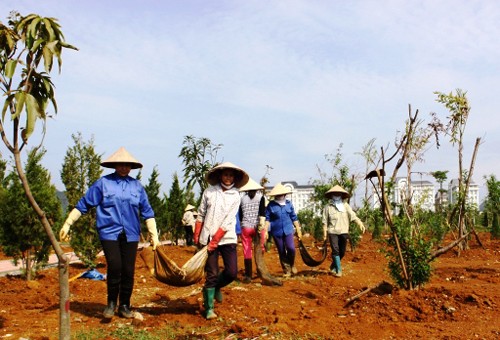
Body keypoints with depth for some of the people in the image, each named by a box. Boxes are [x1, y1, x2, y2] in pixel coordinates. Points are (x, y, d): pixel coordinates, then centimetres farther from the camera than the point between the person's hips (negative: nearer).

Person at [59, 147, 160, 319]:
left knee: (128, 270, 3)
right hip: (109, 233, -2)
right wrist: (67, 224, 3)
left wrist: (154, 235, 10)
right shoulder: (103, 183, 2)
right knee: (114, 267, -13)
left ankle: (124, 306, 20)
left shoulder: (137, 185, 10)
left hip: (130, 235, 3)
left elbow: (147, 212, 13)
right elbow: (83, 204, 5)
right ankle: (111, 303, 10)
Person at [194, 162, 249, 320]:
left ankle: (215, 287, 28)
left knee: (232, 272, -4)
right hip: (208, 238, -1)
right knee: (212, 274, -1)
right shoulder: (209, 191, 2)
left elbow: (228, 221, -8)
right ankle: (209, 308, 14)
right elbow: (201, 215, 7)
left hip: (227, 239, 1)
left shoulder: (235, 196, -1)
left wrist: (215, 241, -13)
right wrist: (196, 236, 3)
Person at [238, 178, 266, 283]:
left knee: (247, 251, 5)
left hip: (245, 227, 1)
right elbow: (262, 212, -12)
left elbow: (240, 215, 10)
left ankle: (248, 275, 3)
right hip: (257, 227, -1)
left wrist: (239, 228, 19)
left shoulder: (242, 198, 4)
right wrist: (261, 224, -15)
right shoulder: (260, 197, 0)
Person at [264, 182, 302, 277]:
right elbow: (267, 219, -1)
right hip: (276, 232, -1)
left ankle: (292, 265, 15)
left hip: (288, 230, 1)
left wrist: (298, 230, 12)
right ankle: (287, 271, 20)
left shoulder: (289, 204, 5)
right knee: (281, 252, 6)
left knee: (291, 248, -13)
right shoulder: (271, 205, -2)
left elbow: (294, 218, 11)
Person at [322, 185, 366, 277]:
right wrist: (325, 234, -3)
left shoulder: (346, 205, 4)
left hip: (344, 232, 3)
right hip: (333, 232, -2)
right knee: (335, 251, -9)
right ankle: (338, 270, 0)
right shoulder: (328, 207, 0)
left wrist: (360, 223, -24)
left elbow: (353, 216, -7)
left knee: (342, 252, 9)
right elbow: (325, 222, 1)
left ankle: (333, 266, 30)